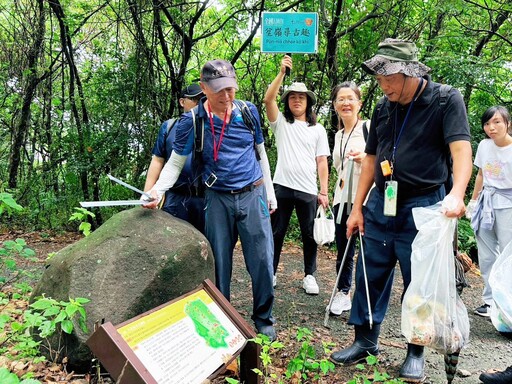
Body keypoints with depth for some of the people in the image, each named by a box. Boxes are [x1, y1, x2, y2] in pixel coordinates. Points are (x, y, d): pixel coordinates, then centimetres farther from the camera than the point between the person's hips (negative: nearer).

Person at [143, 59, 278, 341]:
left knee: (262, 262, 1)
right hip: (218, 200, 0)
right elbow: (175, 163, -1)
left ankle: (264, 321, 21)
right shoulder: (192, 121, -4)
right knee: (219, 265, 8)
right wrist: (157, 190, -19)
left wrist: (270, 193, 13)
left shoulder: (248, 111, 1)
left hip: (252, 196, 1)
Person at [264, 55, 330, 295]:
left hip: (308, 190, 1)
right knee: (276, 232, 8)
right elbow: (268, 99, -9)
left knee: (309, 234, 8)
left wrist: (323, 191, -1)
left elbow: (322, 162, 5)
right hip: (282, 186, 0)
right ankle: (271, 272, 21)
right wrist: (282, 72, -15)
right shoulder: (281, 123, 8)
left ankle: (309, 276, 21)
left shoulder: (318, 129, 9)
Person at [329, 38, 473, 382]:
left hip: (422, 208, -4)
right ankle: (365, 341, 26)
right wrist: (357, 208, 9)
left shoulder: (447, 101, -7)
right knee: (369, 276, 9)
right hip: (381, 205, 5)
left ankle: (416, 352, 25)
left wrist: (456, 194, -39)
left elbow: (461, 150, -21)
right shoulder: (383, 108, 7)